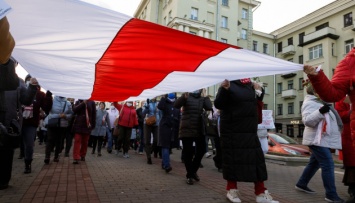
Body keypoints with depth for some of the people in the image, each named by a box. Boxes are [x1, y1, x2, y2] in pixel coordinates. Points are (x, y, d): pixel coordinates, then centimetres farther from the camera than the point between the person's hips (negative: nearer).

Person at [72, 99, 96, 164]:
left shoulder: (91, 102, 3)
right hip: (78, 125, 0)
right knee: (77, 141, -5)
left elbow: (94, 114, 3)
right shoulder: (78, 102, 7)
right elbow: (74, 109, -10)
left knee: (85, 142, 9)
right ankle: (76, 158, -4)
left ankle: (82, 155, 25)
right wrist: (83, 103, -16)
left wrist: (93, 124, 0)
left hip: (87, 125, 0)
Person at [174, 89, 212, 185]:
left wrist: (206, 96, -7)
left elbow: (209, 107, -7)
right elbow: (176, 105, -18)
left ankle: (193, 171, 29)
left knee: (201, 150, 6)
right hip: (187, 129, -4)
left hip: (200, 129, 4)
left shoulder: (203, 99, 11)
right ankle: (189, 175, 16)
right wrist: (184, 97, -34)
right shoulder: (186, 97, 0)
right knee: (187, 152, 0)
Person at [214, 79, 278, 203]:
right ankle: (232, 189, 20)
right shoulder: (229, 85, -7)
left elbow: (256, 101, 27)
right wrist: (224, 90, -34)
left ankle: (261, 193, 17)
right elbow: (218, 104, -18)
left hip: (250, 131, 7)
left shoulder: (249, 85, 12)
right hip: (232, 131, -6)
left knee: (257, 159, 6)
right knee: (232, 159, 2)